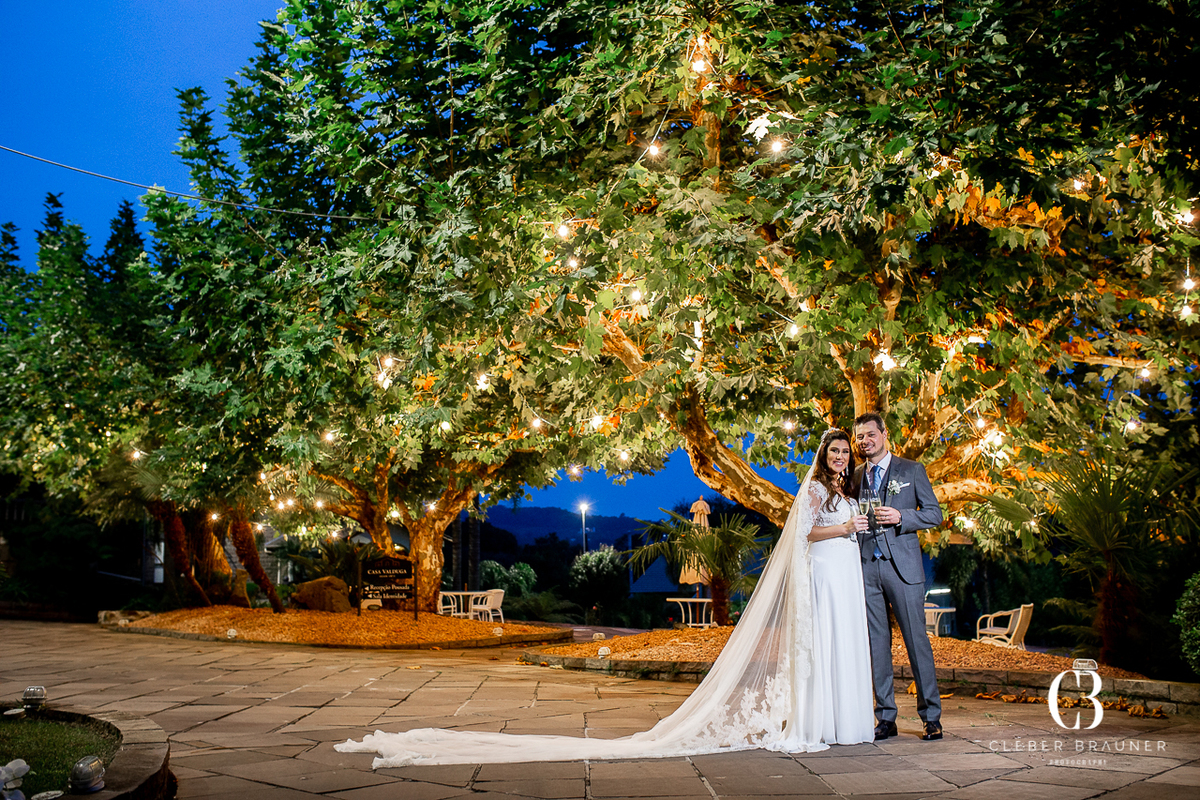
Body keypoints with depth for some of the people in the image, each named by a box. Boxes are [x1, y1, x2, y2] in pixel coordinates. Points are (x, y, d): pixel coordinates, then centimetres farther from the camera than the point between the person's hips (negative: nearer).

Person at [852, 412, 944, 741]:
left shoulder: (911, 470, 5)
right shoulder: (855, 476, 14)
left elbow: (934, 514, 2)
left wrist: (900, 517, -13)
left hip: (902, 565, -3)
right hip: (866, 566, 3)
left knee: (916, 639, -1)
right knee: (877, 642, 5)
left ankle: (931, 717, 10)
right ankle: (886, 717, 12)